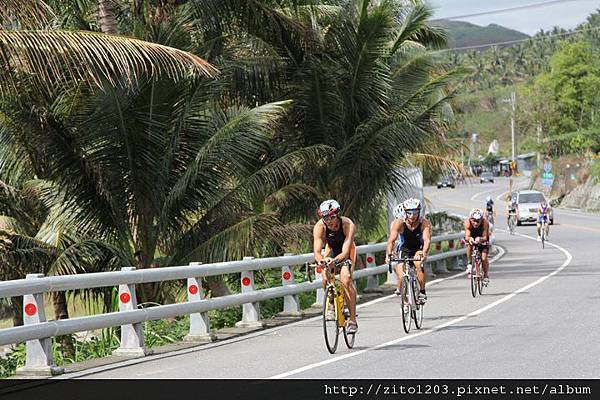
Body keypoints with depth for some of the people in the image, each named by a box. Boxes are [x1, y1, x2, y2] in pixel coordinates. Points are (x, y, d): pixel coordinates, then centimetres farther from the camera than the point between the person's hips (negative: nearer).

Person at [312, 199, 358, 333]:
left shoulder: (348, 224, -35)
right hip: (331, 248, 3)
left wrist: (335, 260, -62)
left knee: (346, 279, -23)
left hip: (347, 250, -3)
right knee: (325, 278, -20)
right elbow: (316, 252, -36)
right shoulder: (319, 227, -30)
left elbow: (345, 252, -42)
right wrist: (321, 260, -59)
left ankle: (353, 320, -18)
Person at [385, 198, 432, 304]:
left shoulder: (425, 223, -23)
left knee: (419, 263, -32)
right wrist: (389, 254, -47)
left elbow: (427, 239, -36)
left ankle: (423, 292, -17)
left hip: (418, 249, -1)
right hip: (404, 250, 1)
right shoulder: (399, 223, -22)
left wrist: (424, 253, -54)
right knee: (401, 278, -15)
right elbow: (391, 240, -30)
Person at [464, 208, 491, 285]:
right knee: (469, 245, -33)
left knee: (484, 258, -14)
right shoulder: (467, 222, -33)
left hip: (482, 239, -1)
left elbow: (485, 237, -40)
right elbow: (467, 236, -41)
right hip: (472, 238, 1)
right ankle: (470, 264, -12)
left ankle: (486, 275, 12)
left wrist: (480, 239, -63)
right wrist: (469, 239, -65)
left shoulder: (485, 223, -35)